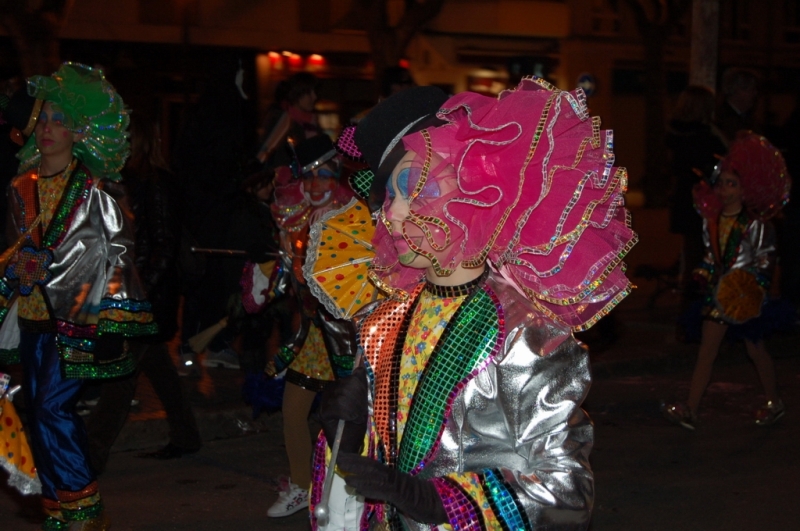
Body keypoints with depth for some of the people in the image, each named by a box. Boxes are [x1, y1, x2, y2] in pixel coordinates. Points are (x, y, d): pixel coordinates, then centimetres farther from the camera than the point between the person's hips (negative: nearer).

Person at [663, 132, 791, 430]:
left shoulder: (755, 223, -11)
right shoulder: (712, 220, 4)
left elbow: (767, 260, -8)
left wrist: (754, 285, -18)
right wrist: (705, 273, 2)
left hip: (746, 294, -5)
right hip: (719, 291, 5)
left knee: (756, 349, 8)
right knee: (706, 352, 0)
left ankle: (774, 403, 28)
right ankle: (690, 411, -3)